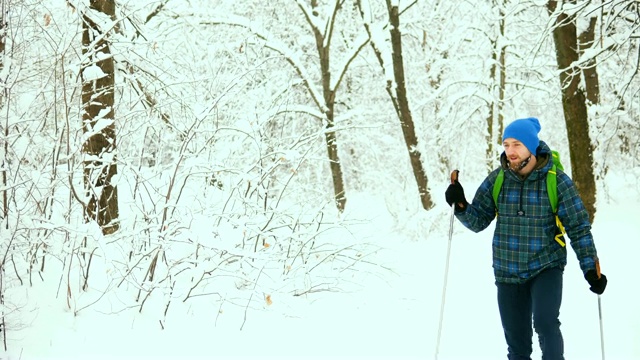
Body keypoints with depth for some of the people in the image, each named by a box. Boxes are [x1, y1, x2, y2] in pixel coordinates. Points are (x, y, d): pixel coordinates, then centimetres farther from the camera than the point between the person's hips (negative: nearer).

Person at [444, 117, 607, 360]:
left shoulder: (557, 181, -9)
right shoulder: (497, 180, -1)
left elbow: (578, 226, -4)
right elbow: (478, 221, 3)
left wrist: (591, 268, -8)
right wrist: (461, 205, -17)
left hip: (546, 268, -3)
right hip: (507, 273, 3)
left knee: (545, 322, -27)